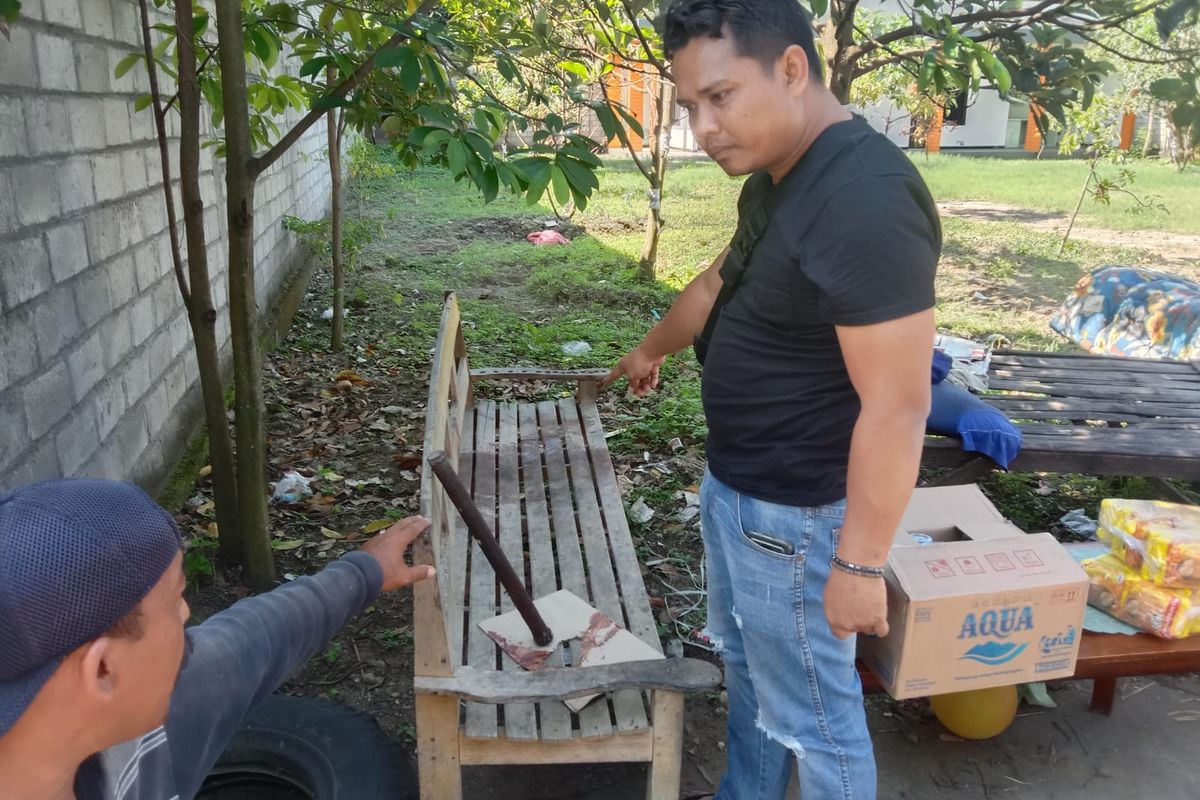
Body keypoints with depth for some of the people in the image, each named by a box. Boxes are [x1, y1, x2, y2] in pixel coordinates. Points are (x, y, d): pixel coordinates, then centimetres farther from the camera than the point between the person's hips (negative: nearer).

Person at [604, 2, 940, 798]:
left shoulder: (865, 201, -27)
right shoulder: (776, 177, 4)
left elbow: (895, 407, -27)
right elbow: (722, 280, 22)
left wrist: (860, 562, -22)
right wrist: (653, 349, 37)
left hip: (793, 513, -10)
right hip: (735, 485, 10)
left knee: (811, 712, 10)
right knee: (746, 665, 27)